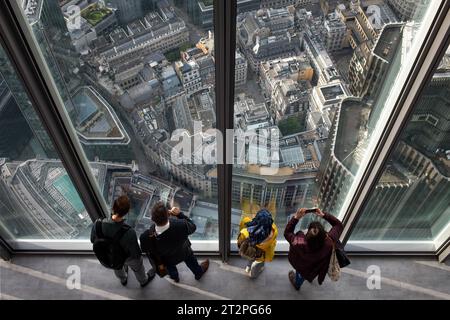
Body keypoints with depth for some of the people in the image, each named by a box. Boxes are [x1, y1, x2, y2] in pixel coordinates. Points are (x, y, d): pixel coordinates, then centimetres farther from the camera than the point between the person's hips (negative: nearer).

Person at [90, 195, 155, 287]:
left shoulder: (98, 225, -36)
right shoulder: (129, 233, -46)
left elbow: (93, 240, -12)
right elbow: (136, 253, -28)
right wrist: (139, 255, -5)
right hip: (128, 257, -3)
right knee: (137, 268, 32)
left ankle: (123, 279, 71)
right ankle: (143, 281, 64)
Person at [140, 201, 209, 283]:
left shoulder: (146, 237, -42)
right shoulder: (181, 225, -45)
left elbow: (145, 250, -17)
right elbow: (192, 227, -20)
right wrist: (179, 214, -18)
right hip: (183, 254, -1)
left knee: (170, 267, 37)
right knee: (190, 260, 35)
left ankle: (175, 277, 69)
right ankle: (199, 273, 65)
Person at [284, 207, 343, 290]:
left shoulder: (299, 244, -42)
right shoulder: (329, 243, -38)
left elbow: (287, 232, -21)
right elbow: (339, 225, -20)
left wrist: (296, 217, -27)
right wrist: (323, 215, -22)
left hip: (300, 269, -1)